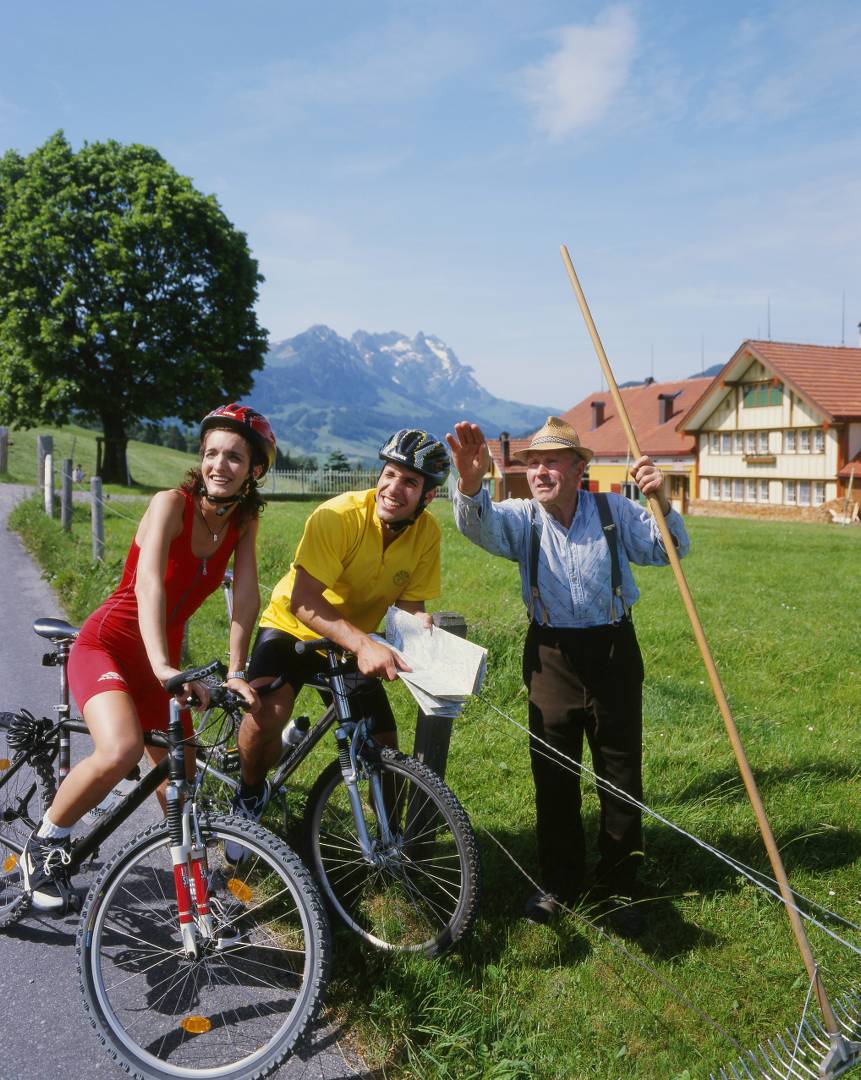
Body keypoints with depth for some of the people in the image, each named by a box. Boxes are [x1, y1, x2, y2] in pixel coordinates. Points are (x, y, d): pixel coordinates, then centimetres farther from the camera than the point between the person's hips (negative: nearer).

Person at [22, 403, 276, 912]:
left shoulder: (244, 521, -3)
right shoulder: (171, 504, -20)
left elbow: (246, 595, -10)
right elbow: (149, 584, -34)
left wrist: (236, 672, -20)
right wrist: (162, 665, -47)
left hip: (163, 660, 6)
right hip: (107, 645, -5)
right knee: (120, 751, -31)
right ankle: (46, 842, -4)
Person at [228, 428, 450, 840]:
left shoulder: (426, 532, -13)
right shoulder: (338, 516, -28)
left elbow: (409, 602, -5)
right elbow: (303, 602, -34)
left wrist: (419, 625, -29)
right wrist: (363, 644, -48)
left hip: (354, 645, 4)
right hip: (293, 628, -4)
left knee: (384, 751, -1)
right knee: (268, 711, -31)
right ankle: (249, 793, 0)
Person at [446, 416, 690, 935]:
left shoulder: (614, 512, -2)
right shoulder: (523, 517, -3)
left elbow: (669, 550, -8)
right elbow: (480, 524, -23)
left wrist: (660, 504, -28)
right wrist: (471, 484, -46)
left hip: (613, 652, 0)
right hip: (551, 656, 1)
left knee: (621, 775, 7)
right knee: (553, 775, 9)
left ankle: (620, 887, 25)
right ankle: (561, 882, 28)